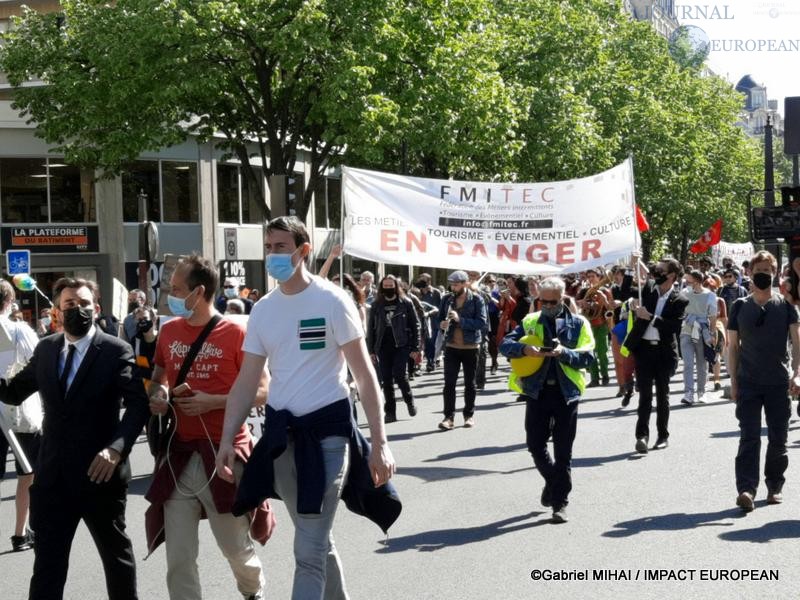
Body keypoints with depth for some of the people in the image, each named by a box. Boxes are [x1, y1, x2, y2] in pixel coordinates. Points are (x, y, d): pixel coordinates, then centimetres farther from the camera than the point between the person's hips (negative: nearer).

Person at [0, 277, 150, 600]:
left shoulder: (116, 350, -8)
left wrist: (116, 449, -29)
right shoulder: (45, 349, 7)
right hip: (53, 474, 4)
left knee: (116, 552, 16)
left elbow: (139, 404, -15)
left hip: (99, 472, -4)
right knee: (46, 560, 6)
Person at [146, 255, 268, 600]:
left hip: (224, 455, -4)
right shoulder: (169, 331, 6)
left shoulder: (236, 333, -9)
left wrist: (211, 402, -18)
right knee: (179, 560, 3)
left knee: (237, 550, 12)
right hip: (178, 456, 4)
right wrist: (157, 395, 1)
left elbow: (261, 392, -8)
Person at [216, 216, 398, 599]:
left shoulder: (331, 301, -9)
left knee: (308, 551, -7)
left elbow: (363, 373, -9)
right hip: (281, 431, 5)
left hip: (326, 429, -5)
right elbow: (246, 381, 9)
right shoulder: (263, 310, 6)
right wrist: (226, 439, -1)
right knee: (317, 541, 18)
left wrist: (379, 442, -15)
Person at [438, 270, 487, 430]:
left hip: (470, 348, -2)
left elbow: (482, 323, -17)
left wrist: (460, 319, -27)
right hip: (451, 347, 2)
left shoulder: (476, 300, -8)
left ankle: (469, 415, 21)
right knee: (449, 383, -4)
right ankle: (449, 416, -2)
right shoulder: (447, 299, 3)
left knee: (469, 383, 10)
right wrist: (441, 325, -12)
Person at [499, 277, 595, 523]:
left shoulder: (578, 324, 5)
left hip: (566, 392, -2)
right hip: (537, 390, 2)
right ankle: (552, 480, 33)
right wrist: (524, 348, -21)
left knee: (563, 452, 2)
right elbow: (505, 345, -1)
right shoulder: (530, 322, 9)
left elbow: (587, 357, -4)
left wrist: (564, 353, -21)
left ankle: (559, 502, 11)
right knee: (535, 445, 4)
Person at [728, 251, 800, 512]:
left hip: (779, 383, 1)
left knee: (778, 439, 7)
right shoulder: (740, 307, 4)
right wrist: (733, 381, 1)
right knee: (749, 438, -7)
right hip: (748, 383, 0)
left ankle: (775, 486, 21)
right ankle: (746, 489, -13)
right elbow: (732, 346, 7)